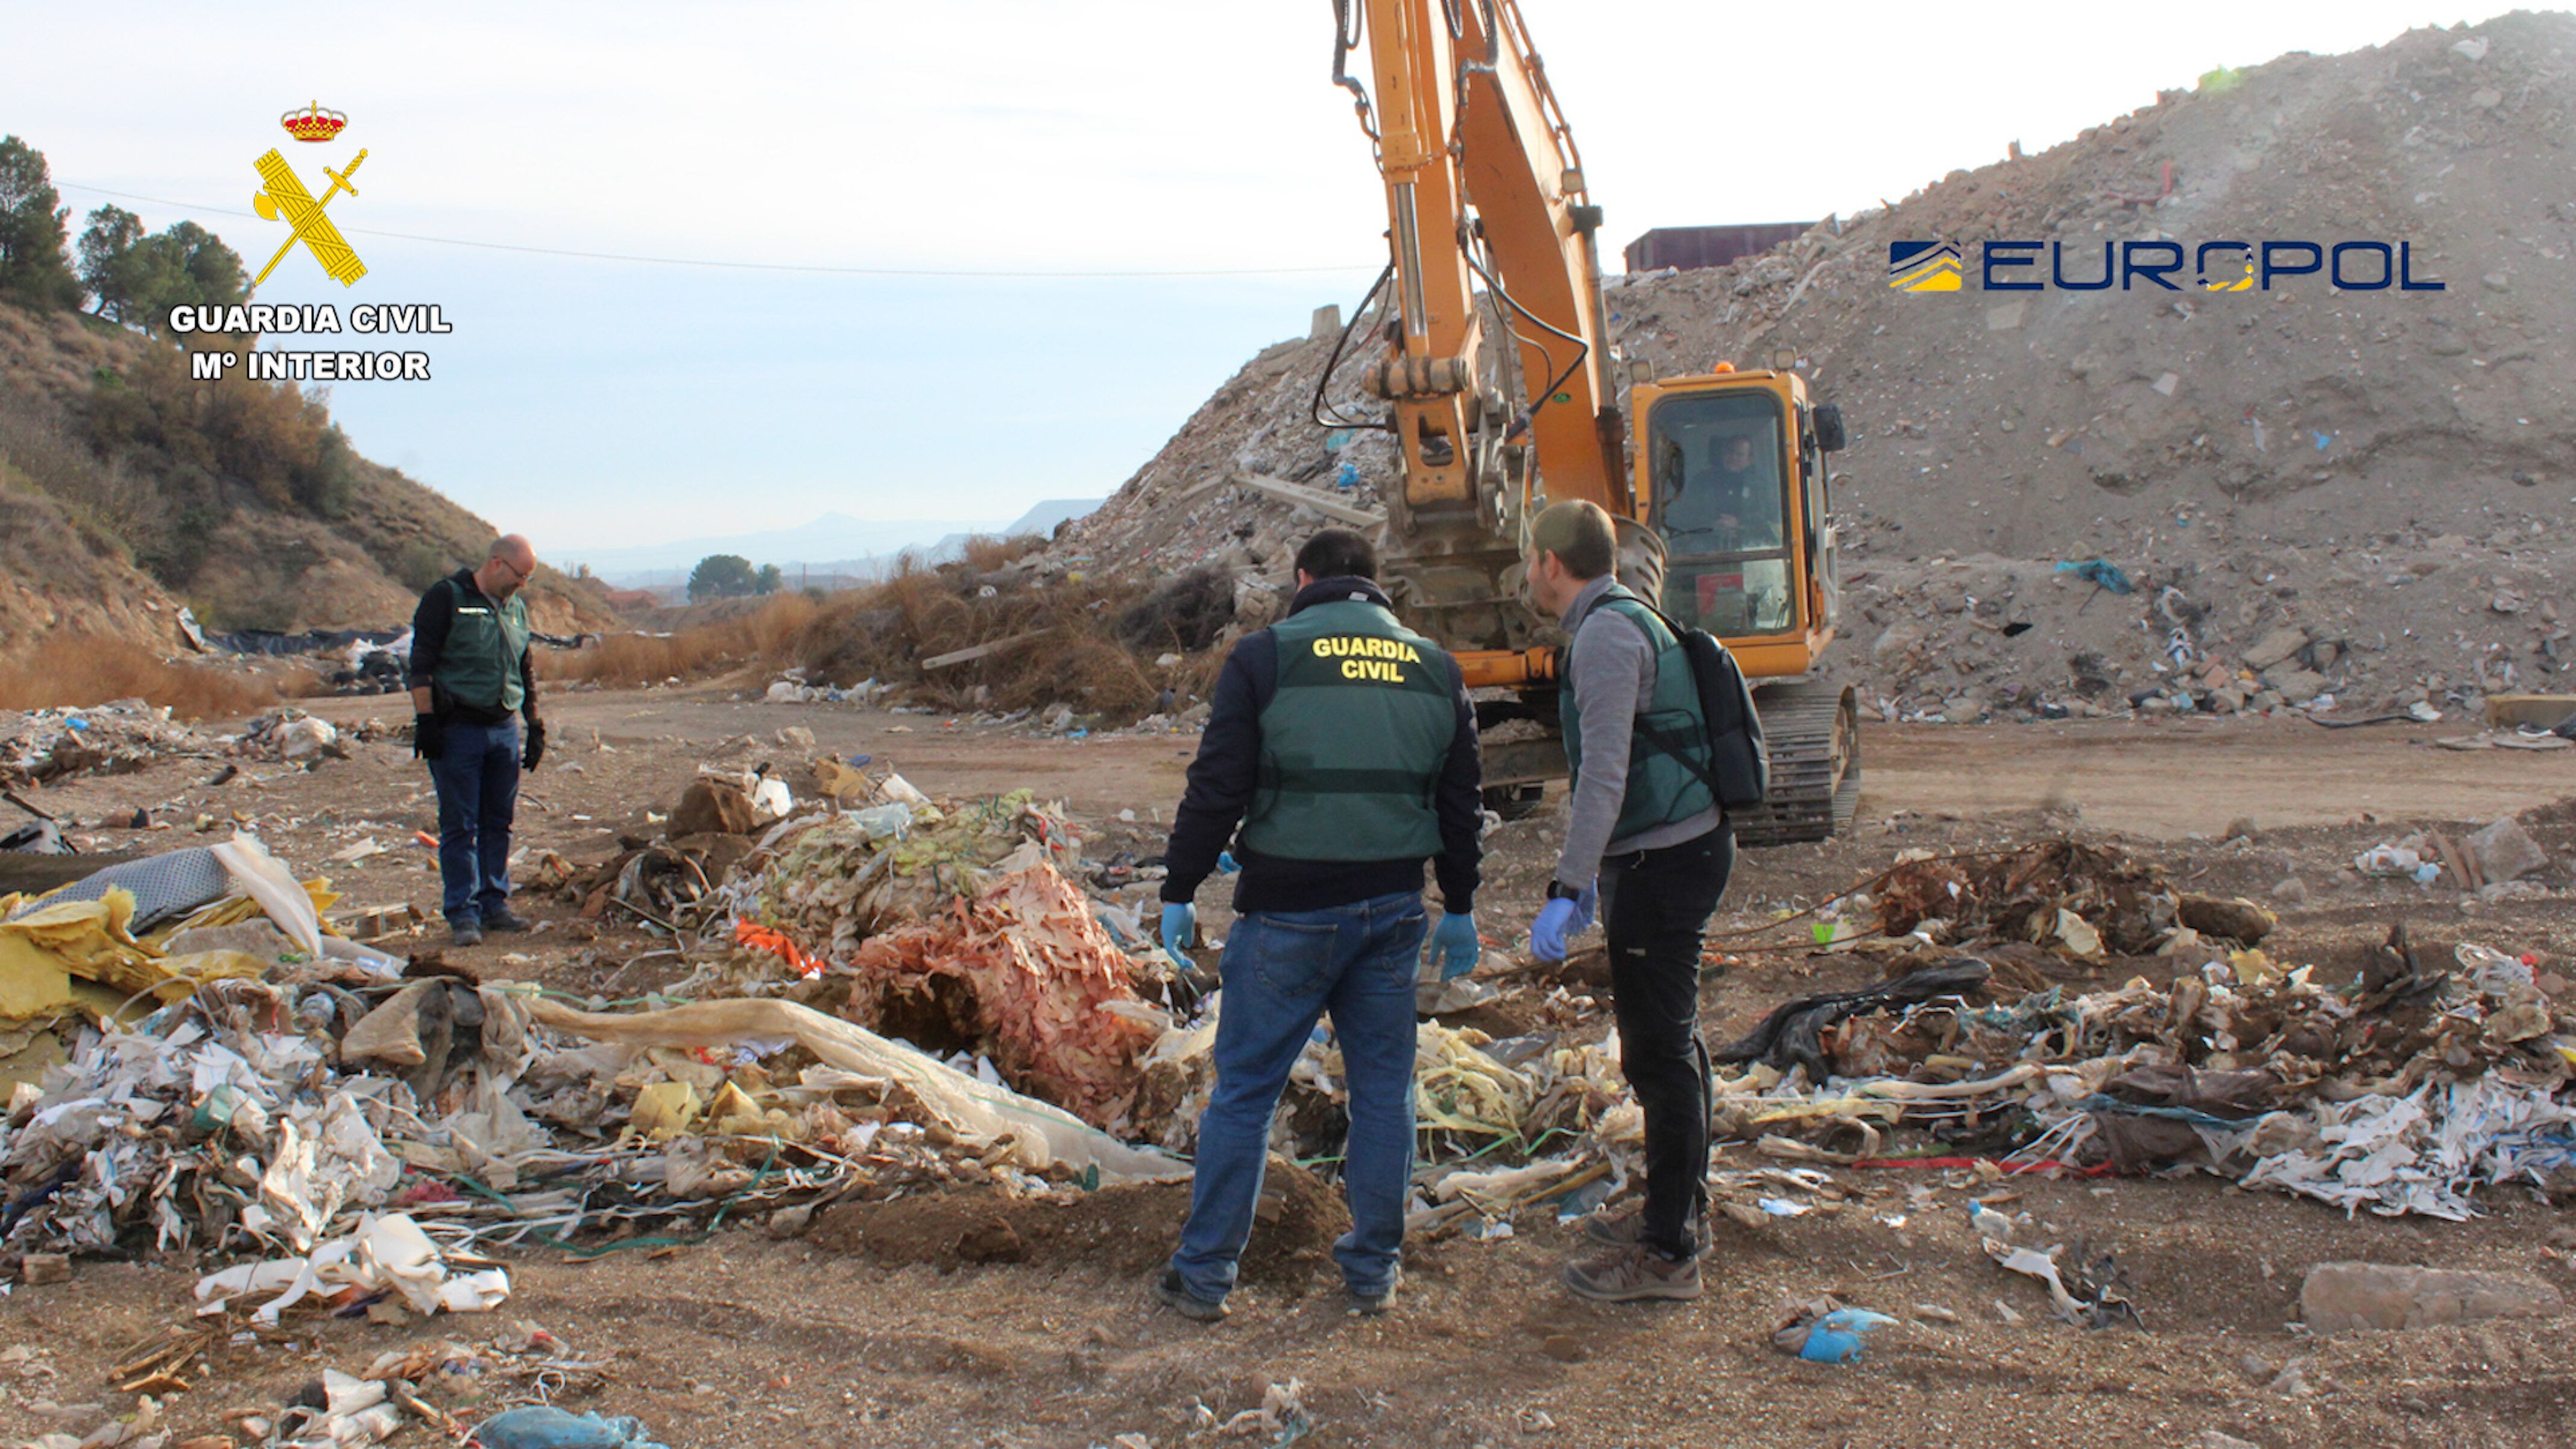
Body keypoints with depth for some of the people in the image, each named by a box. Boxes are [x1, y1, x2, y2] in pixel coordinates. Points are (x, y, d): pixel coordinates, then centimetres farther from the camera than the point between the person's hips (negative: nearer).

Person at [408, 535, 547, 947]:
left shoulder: (517, 608, 15)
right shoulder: (446, 597, -5)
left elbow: (526, 672, 23)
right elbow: (421, 664, -8)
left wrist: (536, 727, 20)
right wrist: (425, 720, -13)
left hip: (504, 730, 6)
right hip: (456, 729, -6)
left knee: (499, 823, 9)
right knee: (459, 825, -2)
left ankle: (494, 903, 19)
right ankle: (463, 913, 2)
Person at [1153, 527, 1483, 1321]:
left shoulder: (1263, 658, -4)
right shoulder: (1434, 668, 10)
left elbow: (1216, 789, -7)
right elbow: (1460, 802, 13)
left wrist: (1178, 893, 1)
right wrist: (1460, 908, 22)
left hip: (1288, 913, -3)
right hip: (1393, 910, 4)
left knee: (1244, 1092, 5)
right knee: (1383, 1091, 13)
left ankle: (1204, 1274, 11)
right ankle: (1374, 1269, 20)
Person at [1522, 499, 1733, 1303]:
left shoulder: (1606, 633, -16)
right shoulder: (1628, 620, 17)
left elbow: (1605, 774, -25)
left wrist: (1566, 890, -27)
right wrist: (1594, 871, 29)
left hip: (1662, 863, -11)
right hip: (1674, 851, 11)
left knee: (1658, 1052, -6)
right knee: (1671, 1042, 18)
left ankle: (1669, 1253, 0)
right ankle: (1677, 1208, 31)